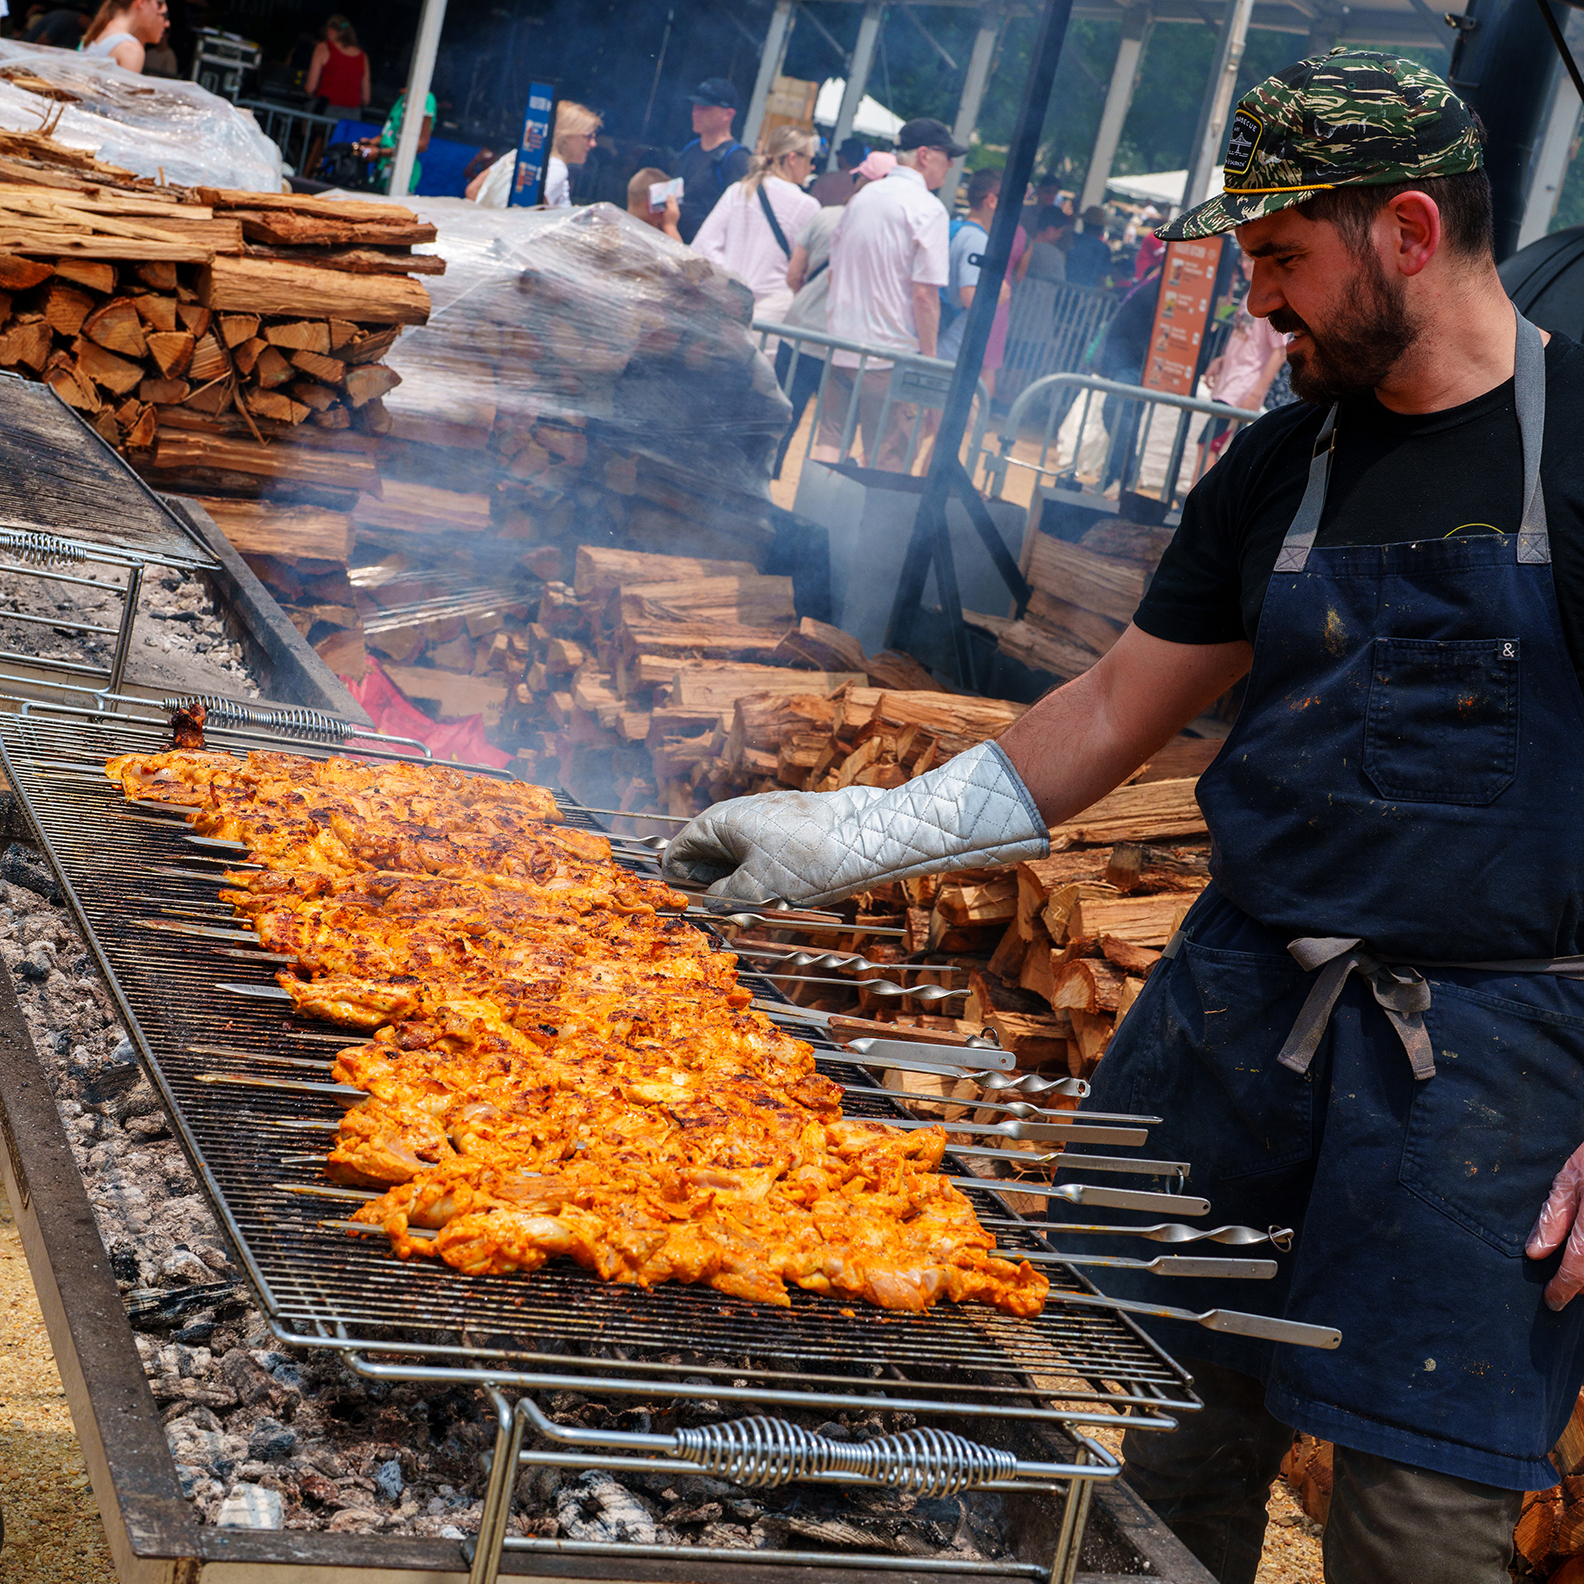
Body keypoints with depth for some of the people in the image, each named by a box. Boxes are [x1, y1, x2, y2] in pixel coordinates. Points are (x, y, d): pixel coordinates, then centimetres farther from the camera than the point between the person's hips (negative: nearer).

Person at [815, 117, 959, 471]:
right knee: (885, 463, 0)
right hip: (891, 355, -6)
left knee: (828, 447, 11)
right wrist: (929, 357, -8)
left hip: (840, 346, 6)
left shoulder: (861, 197, 12)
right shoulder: (928, 209, -10)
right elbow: (924, 293, -15)